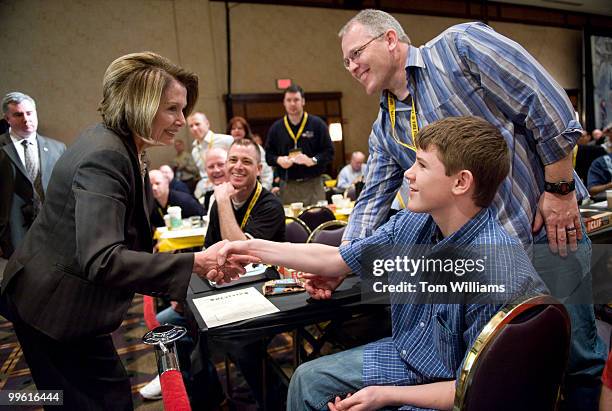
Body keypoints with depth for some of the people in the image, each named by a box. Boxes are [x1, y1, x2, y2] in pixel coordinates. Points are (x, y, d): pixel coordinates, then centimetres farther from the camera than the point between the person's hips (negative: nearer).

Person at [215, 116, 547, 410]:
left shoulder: (498, 271, -32)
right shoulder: (412, 224, -10)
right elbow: (336, 260, 0)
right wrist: (252, 247, 2)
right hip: (405, 353, 7)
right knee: (309, 379, 8)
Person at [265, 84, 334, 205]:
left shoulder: (317, 124, 2)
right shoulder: (276, 128, 10)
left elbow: (329, 151, 0)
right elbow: (268, 154, 13)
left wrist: (313, 160, -16)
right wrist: (278, 160, -8)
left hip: (313, 184, -1)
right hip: (288, 186, 1)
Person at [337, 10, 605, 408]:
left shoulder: (460, 46, -10)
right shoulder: (384, 129, 8)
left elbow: (549, 106, -12)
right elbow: (373, 202, 6)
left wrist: (560, 190, -13)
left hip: (543, 230, -5)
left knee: (578, 357, 9)